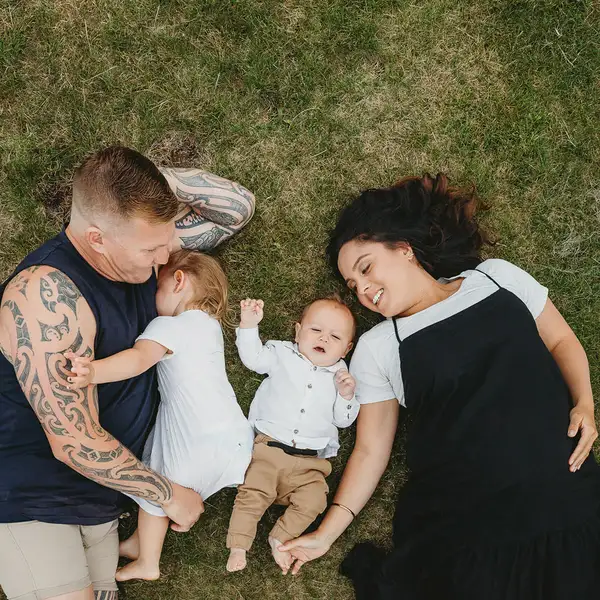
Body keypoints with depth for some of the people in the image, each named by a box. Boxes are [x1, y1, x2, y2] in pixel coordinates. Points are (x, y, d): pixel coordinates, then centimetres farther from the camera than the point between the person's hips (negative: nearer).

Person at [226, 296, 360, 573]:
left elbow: (343, 420, 11)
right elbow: (253, 357, -2)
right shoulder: (282, 354, 9)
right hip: (269, 447, -1)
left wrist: (347, 395, -7)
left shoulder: (340, 375, 12)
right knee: (253, 493, -13)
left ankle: (280, 537, 0)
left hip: (309, 461, 2)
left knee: (313, 498, -17)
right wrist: (249, 324, -13)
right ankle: (238, 545, 1)